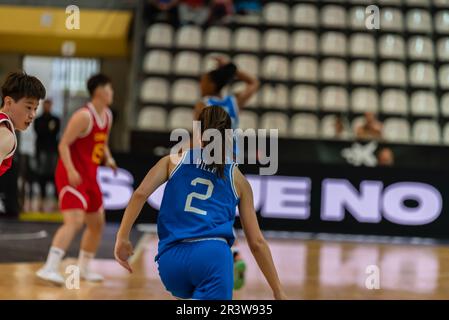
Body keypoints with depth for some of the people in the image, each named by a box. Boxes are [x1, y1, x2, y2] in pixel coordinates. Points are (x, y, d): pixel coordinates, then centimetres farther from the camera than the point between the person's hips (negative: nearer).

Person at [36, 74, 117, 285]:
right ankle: (50, 268, -31)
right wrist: (70, 171, -29)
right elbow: (63, 145, -18)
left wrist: (108, 159, 5)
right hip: (73, 176, -10)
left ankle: (84, 268, 31)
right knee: (74, 221, -24)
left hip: (89, 176, 10)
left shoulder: (107, 116, 11)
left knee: (97, 224, 17)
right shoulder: (84, 116, -17)